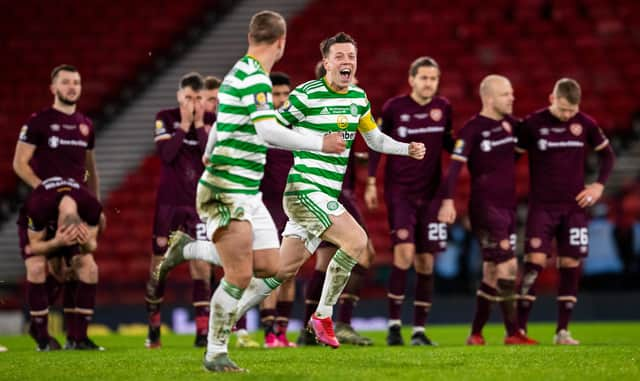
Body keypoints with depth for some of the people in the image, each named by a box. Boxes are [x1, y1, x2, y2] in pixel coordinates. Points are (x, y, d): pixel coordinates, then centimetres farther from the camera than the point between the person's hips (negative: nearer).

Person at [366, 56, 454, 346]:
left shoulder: (443, 108, 5)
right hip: (399, 190, -4)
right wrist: (371, 183, 2)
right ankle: (394, 325, -12)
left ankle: (419, 330, 10)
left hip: (430, 193, 4)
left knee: (425, 262, 3)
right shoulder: (394, 108, -4)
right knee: (405, 249, -20)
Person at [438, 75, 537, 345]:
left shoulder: (511, 123, 11)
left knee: (492, 273, 10)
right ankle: (513, 333, -10)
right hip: (485, 208, -7)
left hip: (507, 207, 7)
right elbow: (455, 164, -17)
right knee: (508, 266, -14)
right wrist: (448, 200, -26)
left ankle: (476, 334, 17)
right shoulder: (473, 128, -11)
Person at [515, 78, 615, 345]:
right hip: (541, 206, -3)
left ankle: (563, 331, 7)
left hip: (574, 207, 3)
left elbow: (607, 154, 14)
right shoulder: (533, 124, -6)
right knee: (535, 260, -13)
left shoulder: (585, 124, 0)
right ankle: (519, 328, -9)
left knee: (571, 265, 0)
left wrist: (599, 185, 2)